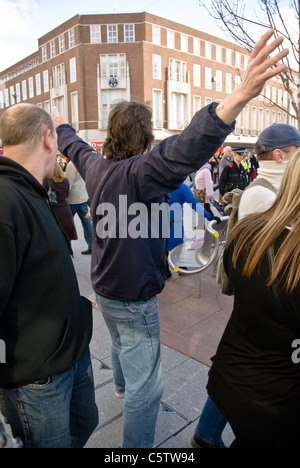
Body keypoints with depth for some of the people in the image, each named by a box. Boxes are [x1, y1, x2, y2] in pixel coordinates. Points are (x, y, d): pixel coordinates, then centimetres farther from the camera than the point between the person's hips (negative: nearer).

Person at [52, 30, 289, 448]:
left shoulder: (95, 165, -3)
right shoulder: (138, 173, -28)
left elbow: (73, 147, 19)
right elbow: (182, 153, -47)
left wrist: (62, 126, 41)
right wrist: (238, 98, -53)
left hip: (104, 288, 10)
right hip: (134, 299, -9)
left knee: (120, 343, 37)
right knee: (145, 387, 7)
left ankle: (122, 384, 65)